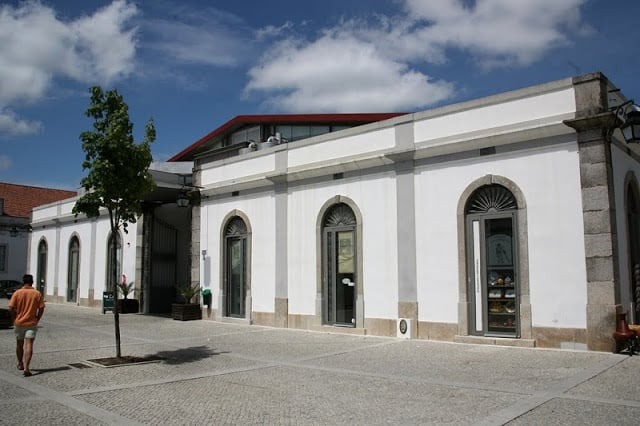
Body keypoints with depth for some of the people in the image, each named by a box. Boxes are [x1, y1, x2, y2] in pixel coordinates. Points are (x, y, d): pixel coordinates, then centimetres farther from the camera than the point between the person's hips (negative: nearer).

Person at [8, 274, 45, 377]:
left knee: (19, 344, 19)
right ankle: (26, 368, -17)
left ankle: (20, 364, 35)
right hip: (31, 323, -1)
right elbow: (41, 309, -5)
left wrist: (14, 319, 6)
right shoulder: (37, 294, -3)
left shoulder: (17, 293, -5)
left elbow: (11, 308, -8)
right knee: (29, 345, -6)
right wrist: (37, 319, 8)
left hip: (19, 323, 1)